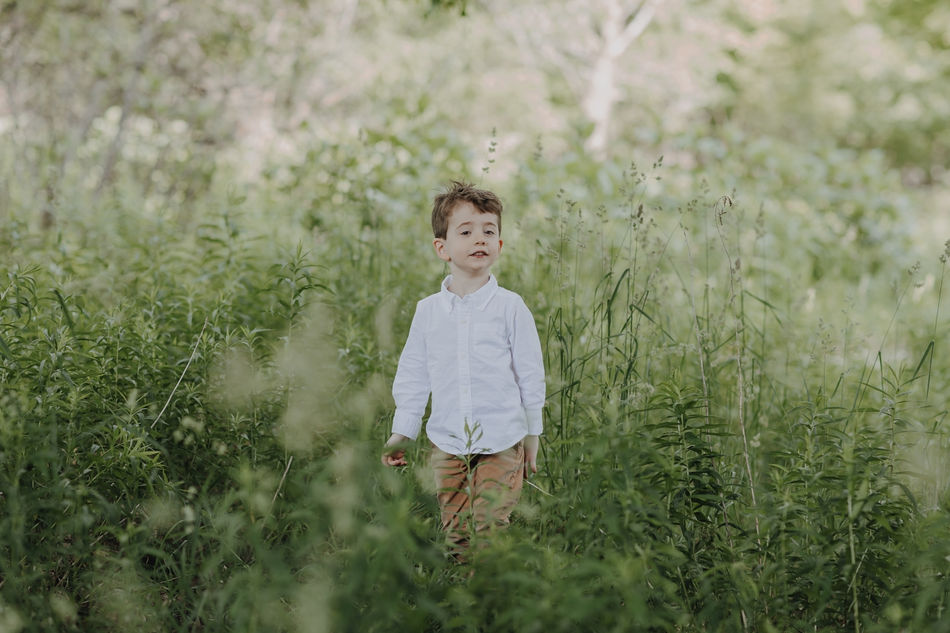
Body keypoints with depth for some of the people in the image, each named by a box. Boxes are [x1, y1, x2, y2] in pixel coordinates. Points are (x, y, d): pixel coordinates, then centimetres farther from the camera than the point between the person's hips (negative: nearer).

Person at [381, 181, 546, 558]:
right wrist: (400, 435, 10)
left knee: (490, 529, -7)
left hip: (501, 443, -2)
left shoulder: (510, 307, -2)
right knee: (455, 536, 5)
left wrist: (532, 437, 6)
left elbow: (531, 375, 3)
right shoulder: (428, 311, 5)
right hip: (446, 444, 3)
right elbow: (412, 377, 12)